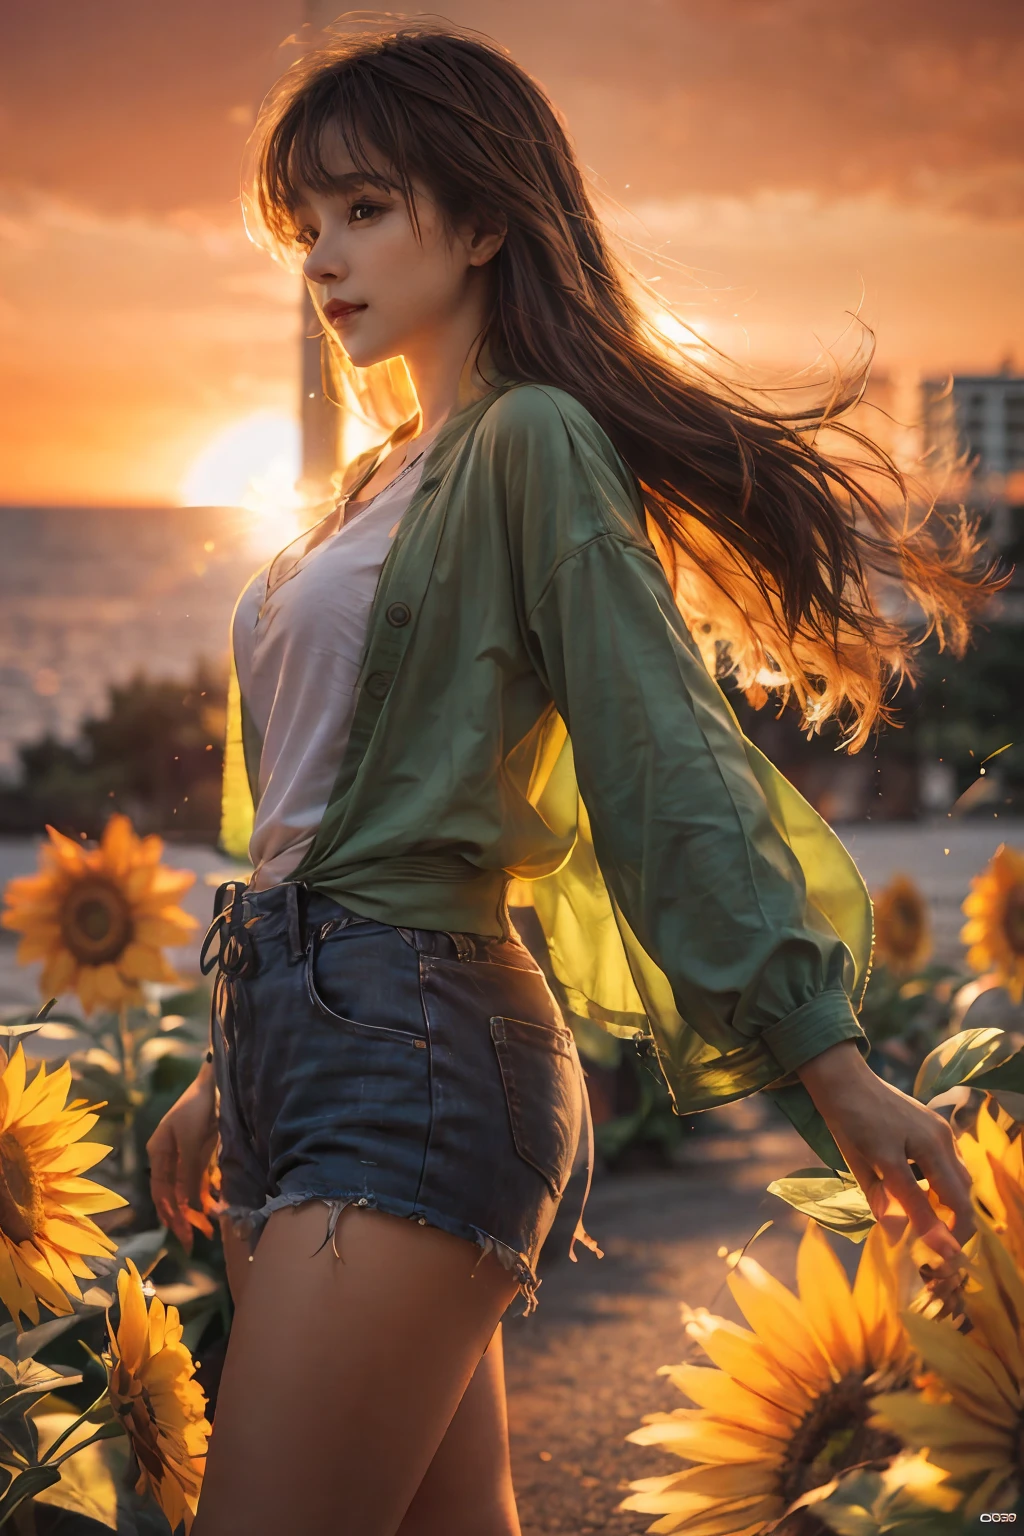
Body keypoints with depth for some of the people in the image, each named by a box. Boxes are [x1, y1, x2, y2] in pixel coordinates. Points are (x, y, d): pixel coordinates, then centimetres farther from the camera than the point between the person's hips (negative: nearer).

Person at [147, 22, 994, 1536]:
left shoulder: (533, 444, -6)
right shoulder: (385, 483, 20)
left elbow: (662, 752, -13)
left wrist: (828, 1063, -15)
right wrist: (230, 1074, 26)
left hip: (411, 1052, -9)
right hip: (302, 1038, 9)